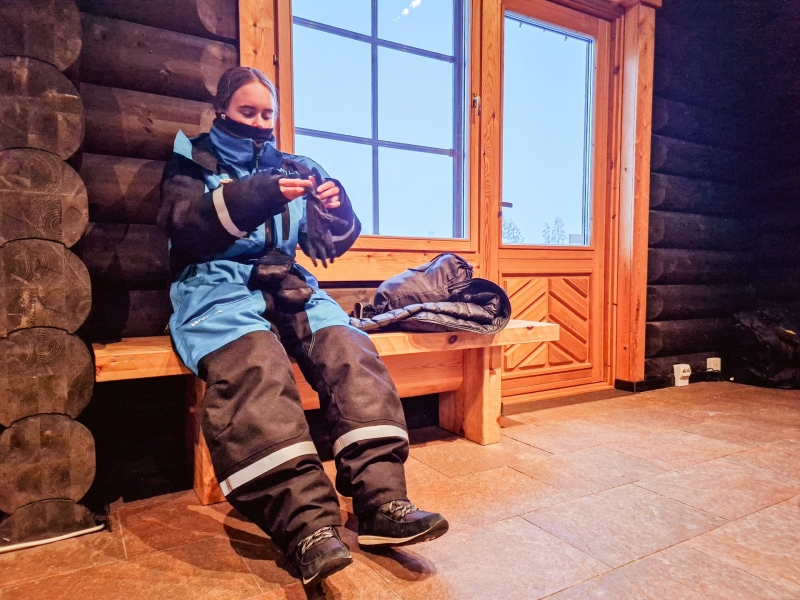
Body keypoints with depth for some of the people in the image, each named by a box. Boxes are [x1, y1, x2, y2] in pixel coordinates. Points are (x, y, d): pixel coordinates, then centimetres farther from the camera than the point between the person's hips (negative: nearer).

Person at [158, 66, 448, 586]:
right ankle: (306, 522, -41)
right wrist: (257, 196, -18)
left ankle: (381, 500, -30)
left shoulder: (293, 167, 24)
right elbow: (185, 226, -5)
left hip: (286, 284, 3)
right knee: (255, 361, -36)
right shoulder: (192, 161, 16)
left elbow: (328, 246, 17)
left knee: (350, 347, -27)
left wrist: (338, 213, -5)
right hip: (217, 282, -3)